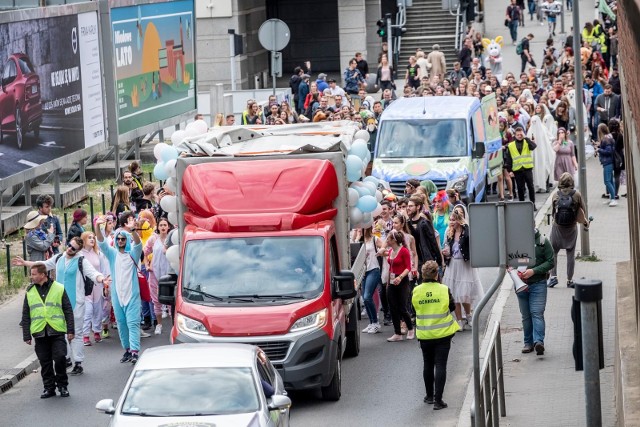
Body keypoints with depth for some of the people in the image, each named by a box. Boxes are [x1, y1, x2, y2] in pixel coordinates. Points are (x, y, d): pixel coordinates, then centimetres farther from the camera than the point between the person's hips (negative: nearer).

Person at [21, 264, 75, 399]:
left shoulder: (59, 289, 3)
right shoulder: (30, 292, 10)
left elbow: (68, 311, 5)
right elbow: (26, 316, 12)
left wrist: (70, 330, 0)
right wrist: (26, 335, 7)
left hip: (57, 332, -3)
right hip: (39, 332, 3)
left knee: (60, 358, -9)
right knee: (45, 362, 4)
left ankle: (62, 385, 8)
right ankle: (49, 387, 14)